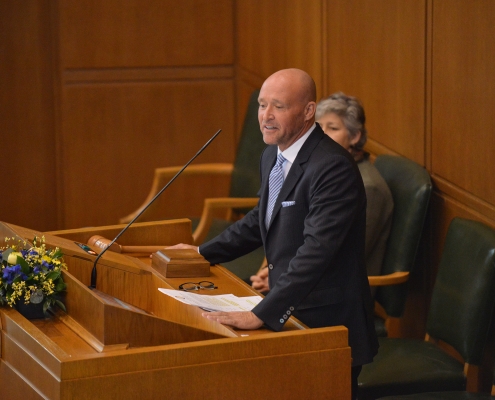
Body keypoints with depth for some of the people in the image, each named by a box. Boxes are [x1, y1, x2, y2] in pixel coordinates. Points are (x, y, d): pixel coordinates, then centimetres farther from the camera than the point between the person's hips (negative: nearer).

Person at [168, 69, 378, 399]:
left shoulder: (333, 167, -23)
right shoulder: (273, 157, 6)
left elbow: (315, 251, -31)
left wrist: (261, 315, -34)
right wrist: (204, 253, 21)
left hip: (329, 325, -8)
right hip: (288, 315, 8)